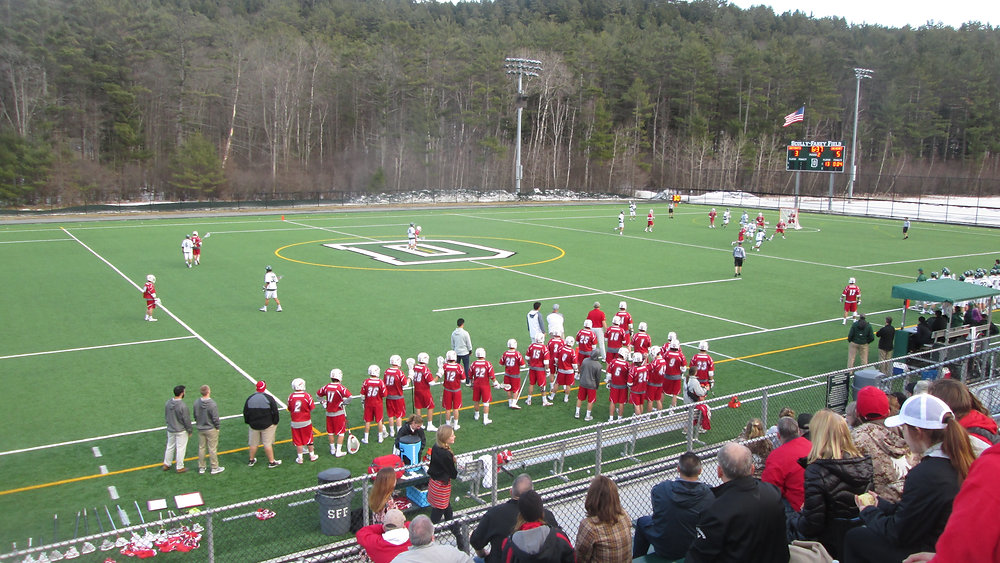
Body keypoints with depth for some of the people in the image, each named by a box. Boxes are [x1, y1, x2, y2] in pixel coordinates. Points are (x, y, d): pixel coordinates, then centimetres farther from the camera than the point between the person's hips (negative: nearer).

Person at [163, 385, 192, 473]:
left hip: (170, 430, 6)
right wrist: (189, 430, -5)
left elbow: (165, 415, 8)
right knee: (180, 448, 6)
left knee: (170, 447, 21)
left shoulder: (168, 402, -6)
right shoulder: (182, 405, -25)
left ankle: (166, 464, 33)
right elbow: (186, 420, -19)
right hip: (181, 431, -6)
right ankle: (180, 467, 16)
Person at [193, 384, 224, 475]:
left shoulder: (196, 403, -8)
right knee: (212, 449, 6)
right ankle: (215, 468, 17)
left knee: (201, 448, 16)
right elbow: (215, 418, -18)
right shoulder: (212, 404, -24)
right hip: (211, 430, -5)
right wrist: (217, 427, -2)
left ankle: (201, 468, 27)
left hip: (200, 429, 5)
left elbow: (195, 416, 4)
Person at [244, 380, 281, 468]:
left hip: (254, 425, 4)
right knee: (268, 444, 1)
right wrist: (275, 422, 2)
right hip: (267, 425, -3)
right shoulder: (269, 398, -12)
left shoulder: (249, 398, 0)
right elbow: (275, 412, -10)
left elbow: (245, 412, 6)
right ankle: (271, 462, 7)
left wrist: (248, 422, 18)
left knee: (253, 443, 15)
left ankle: (251, 460, 29)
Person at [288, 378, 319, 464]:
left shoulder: (290, 397, -7)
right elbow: (312, 409, -6)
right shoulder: (307, 396, -13)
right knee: (309, 439, 14)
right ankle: (312, 456, 26)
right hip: (306, 422, -1)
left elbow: (289, 410, 5)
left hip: (295, 423, 1)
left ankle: (300, 458, 18)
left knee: (298, 441, 11)